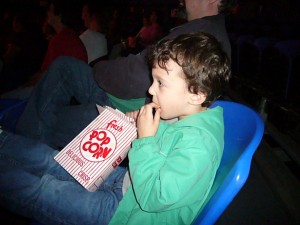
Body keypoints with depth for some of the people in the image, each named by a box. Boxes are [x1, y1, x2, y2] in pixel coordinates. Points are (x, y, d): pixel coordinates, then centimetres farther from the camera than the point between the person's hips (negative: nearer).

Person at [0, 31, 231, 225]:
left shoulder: (197, 143, -32)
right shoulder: (186, 116, -3)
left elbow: (153, 198, -30)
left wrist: (145, 139, -27)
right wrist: (136, 126, -5)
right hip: (126, 182, 8)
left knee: (35, 191, -5)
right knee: (54, 161, 12)